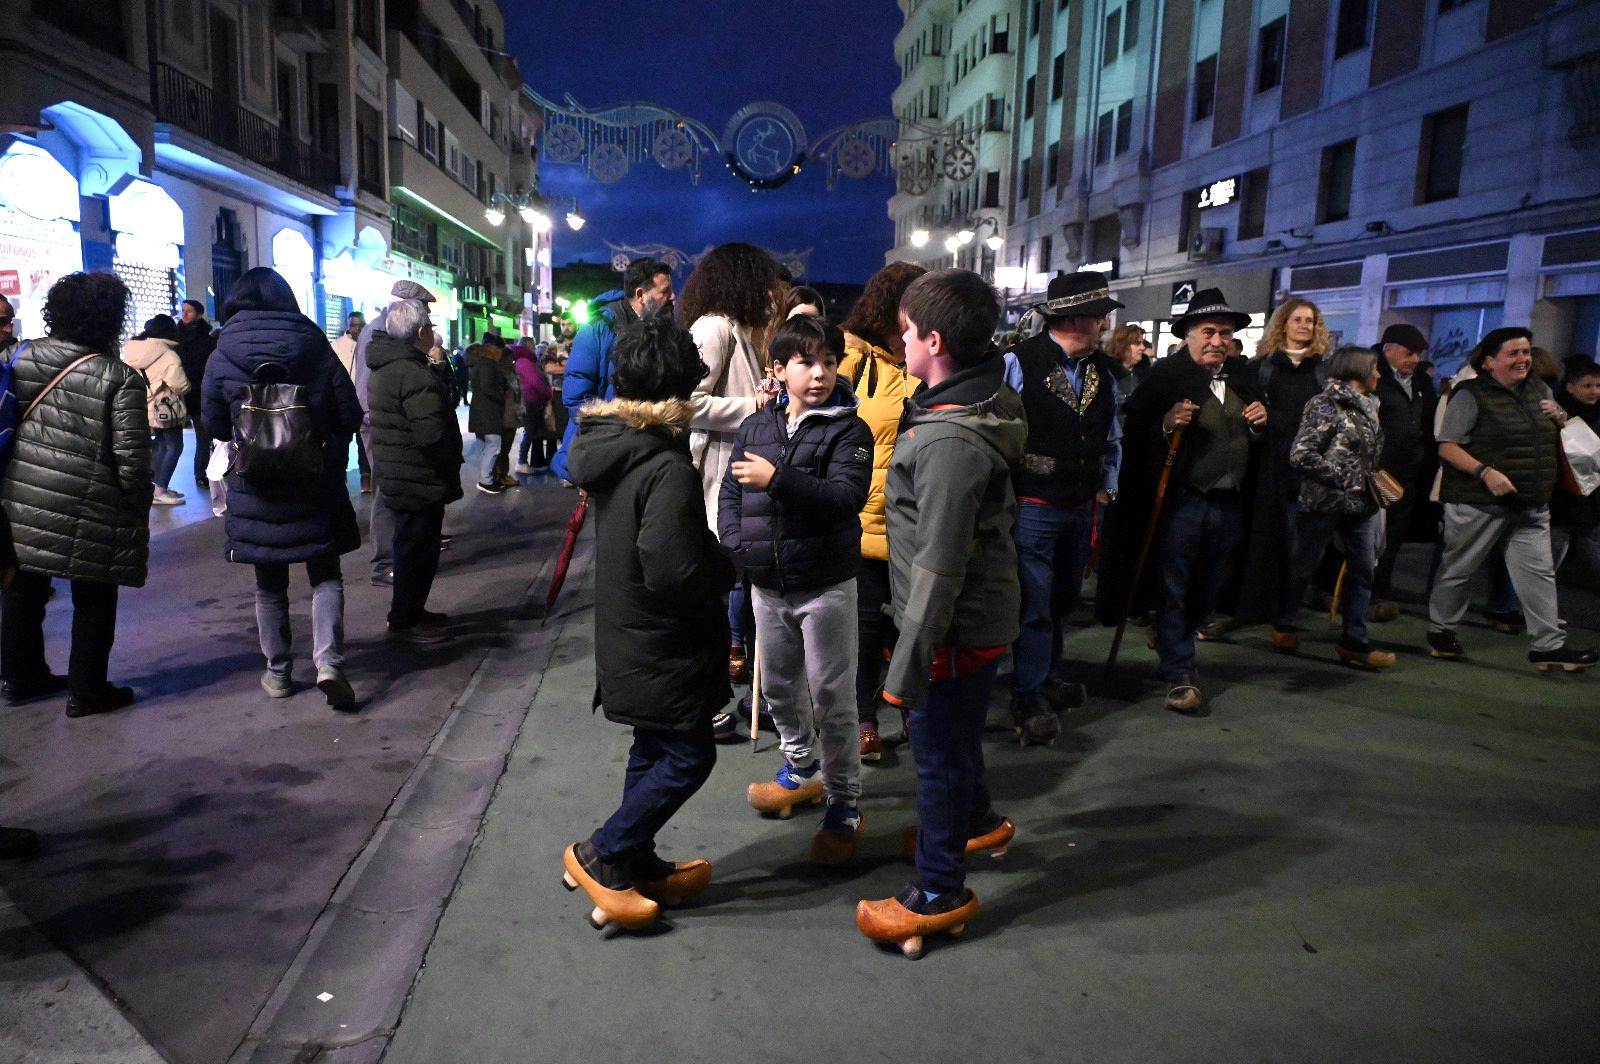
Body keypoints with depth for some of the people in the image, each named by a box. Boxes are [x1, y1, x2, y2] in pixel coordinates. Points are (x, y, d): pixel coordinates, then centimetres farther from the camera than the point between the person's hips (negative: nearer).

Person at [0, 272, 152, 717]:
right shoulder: (120, 378, -13)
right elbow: (131, 455, -14)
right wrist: (138, 504, -1)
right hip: (91, 509, -6)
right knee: (92, 599, 8)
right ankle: (86, 690, 16)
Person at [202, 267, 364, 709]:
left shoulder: (221, 358, -3)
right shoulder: (316, 348, -4)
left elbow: (214, 425, 2)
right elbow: (350, 417, -4)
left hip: (255, 489, 1)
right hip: (316, 485, 0)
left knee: (270, 583, 14)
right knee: (325, 576, 8)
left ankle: (278, 671, 21)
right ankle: (327, 661, -9)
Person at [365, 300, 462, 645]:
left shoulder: (384, 368, 12)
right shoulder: (415, 374, -22)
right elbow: (432, 433, -28)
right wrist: (450, 470, -12)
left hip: (396, 475, 10)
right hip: (419, 480, -10)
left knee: (411, 545, 20)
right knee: (418, 548, 0)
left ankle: (410, 611, 31)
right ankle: (406, 621, 9)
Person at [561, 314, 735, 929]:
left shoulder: (609, 447, 3)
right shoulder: (668, 468, -24)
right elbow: (673, 573, -29)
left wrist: (709, 554, 8)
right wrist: (726, 567, -11)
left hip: (628, 636, 9)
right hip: (663, 645, -9)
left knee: (654, 751, 20)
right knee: (690, 756, 5)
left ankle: (639, 865, 32)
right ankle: (601, 856, 12)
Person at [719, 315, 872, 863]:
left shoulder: (849, 431, -9)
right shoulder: (755, 427, 6)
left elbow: (846, 497, -22)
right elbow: (730, 493, 10)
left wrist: (778, 479, -29)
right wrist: (735, 548, -5)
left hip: (826, 585, -5)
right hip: (767, 584, 5)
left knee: (833, 695, 1)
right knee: (779, 684, 19)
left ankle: (844, 802, 15)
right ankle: (802, 767, 42)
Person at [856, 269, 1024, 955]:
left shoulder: (950, 442, -29)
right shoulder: (984, 403, 3)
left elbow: (939, 569, -28)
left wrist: (907, 666, -22)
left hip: (960, 624, -9)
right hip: (985, 609, 9)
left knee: (940, 750, 6)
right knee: (954, 734, 27)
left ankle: (939, 894, 23)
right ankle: (977, 821, 51)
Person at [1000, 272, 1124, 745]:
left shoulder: (1103, 370, 7)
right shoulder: (1020, 362, -14)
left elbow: (1112, 437, 17)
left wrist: (1106, 488, 9)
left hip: (1083, 508, 7)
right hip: (1033, 506, -6)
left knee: (1064, 598, 19)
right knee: (1034, 604, -2)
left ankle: (1046, 675, 37)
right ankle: (1027, 697, 12)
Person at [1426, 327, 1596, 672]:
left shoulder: (1540, 390, 13)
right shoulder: (1471, 395, -9)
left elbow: (1556, 438, 27)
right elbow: (1446, 446, -14)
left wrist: (1561, 418, 3)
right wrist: (1486, 472, -25)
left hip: (1532, 505, 6)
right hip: (1479, 503, -6)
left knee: (1538, 572, 3)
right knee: (1457, 569, 6)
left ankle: (1549, 645, 7)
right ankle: (1439, 631, 21)